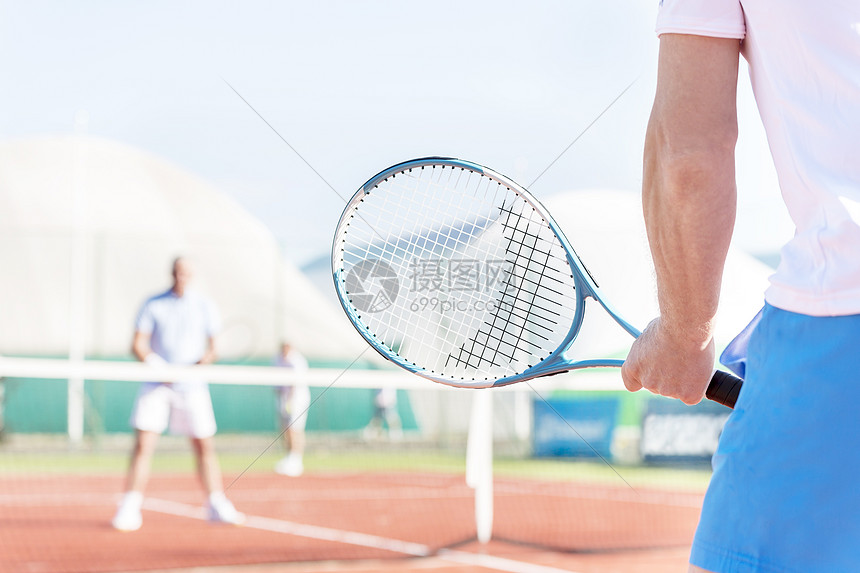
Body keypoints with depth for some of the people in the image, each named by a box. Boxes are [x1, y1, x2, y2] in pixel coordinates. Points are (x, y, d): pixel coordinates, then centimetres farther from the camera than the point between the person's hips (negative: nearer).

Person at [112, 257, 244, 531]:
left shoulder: (204, 306, 4)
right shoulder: (153, 305, 2)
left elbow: (212, 348, 5)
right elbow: (138, 344, -2)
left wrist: (202, 362, -16)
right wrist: (155, 363, -19)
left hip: (192, 385, 1)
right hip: (156, 384, -1)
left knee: (205, 445, 2)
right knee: (143, 444, -9)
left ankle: (217, 506, 14)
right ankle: (130, 509, -5)